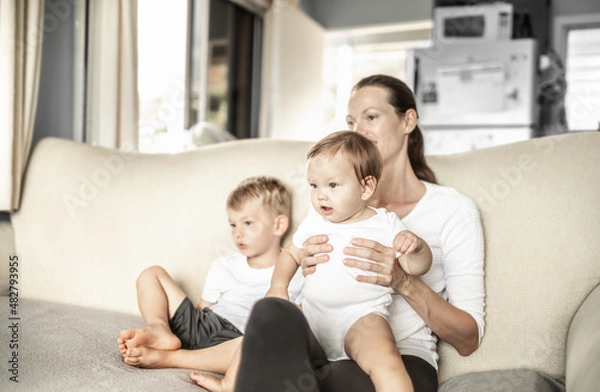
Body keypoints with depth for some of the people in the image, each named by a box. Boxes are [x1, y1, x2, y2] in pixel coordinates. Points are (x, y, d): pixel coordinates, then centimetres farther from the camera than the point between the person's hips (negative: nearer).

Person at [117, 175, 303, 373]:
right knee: (152, 274, 8)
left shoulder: (292, 277, 6)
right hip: (201, 326, 6)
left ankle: (167, 358, -33)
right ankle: (160, 330, -22)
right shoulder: (223, 267, 22)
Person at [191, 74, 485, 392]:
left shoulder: (453, 208, 7)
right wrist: (308, 270, -3)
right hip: (324, 350, 4)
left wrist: (403, 283, -14)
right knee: (271, 311, -32)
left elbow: (469, 340, 3)